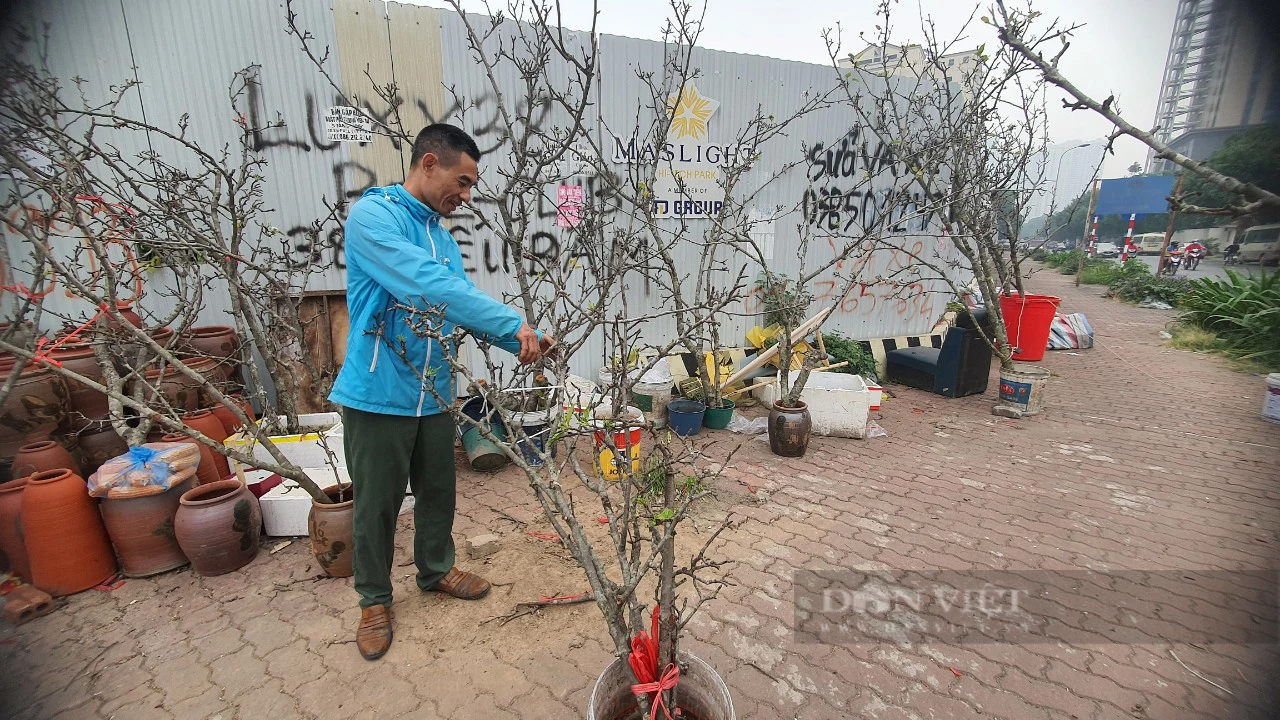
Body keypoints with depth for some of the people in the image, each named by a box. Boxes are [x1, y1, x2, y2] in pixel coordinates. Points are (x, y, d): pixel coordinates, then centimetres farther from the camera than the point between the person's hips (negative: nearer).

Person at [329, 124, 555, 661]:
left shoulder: (440, 233, 9)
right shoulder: (373, 215, -16)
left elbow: (461, 299, 6)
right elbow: (429, 286, -30)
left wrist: (520, 341, -8)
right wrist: (514, 324, -29)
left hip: (432, 393, 7)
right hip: (378, 394, -7)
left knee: (438, 492, 20)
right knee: (377, 504, 11)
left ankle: (436, 570, 43)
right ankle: (375, 600, 33)